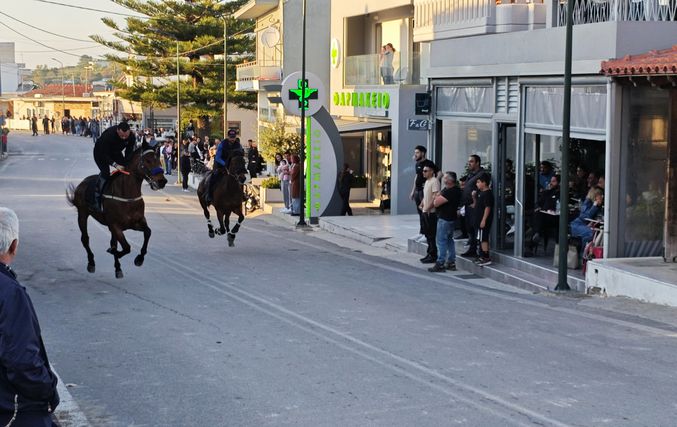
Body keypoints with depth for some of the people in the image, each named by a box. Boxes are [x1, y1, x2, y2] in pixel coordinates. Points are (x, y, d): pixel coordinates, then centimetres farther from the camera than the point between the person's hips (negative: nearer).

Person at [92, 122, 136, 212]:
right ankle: (97, 198, -18)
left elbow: (129, 153, -14)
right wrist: (115, 165, -42)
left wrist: (126, 165, -29)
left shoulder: (131, 137, -24)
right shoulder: (108, 135, -39)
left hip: (116, 153, 6)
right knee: (105, 172, -24)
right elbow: (104, 154, -34)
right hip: (101, 153, -6)